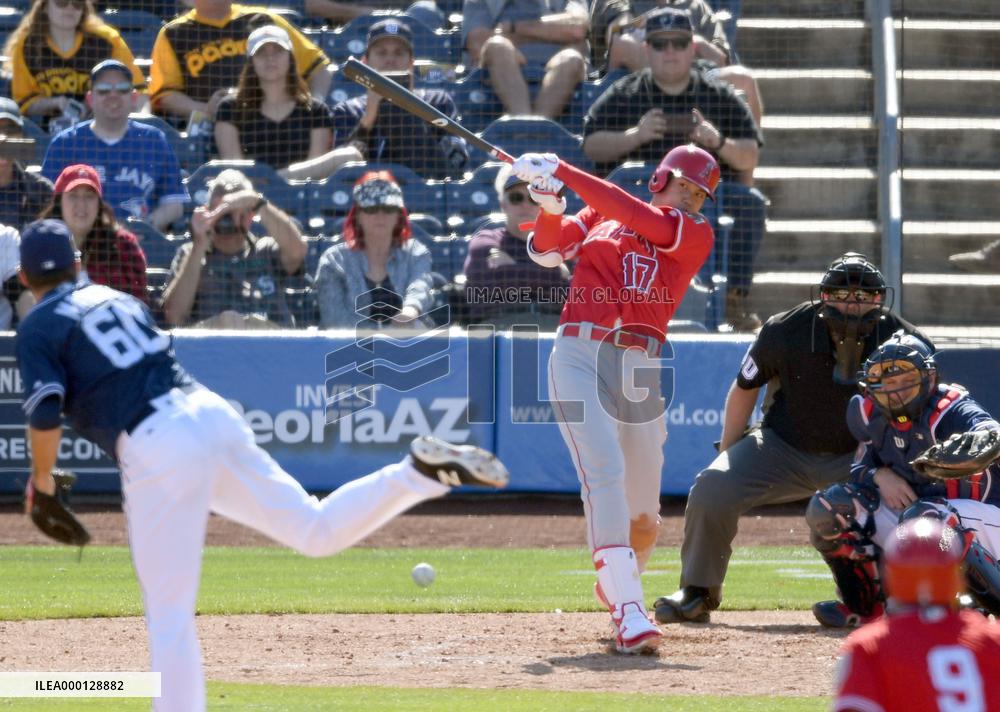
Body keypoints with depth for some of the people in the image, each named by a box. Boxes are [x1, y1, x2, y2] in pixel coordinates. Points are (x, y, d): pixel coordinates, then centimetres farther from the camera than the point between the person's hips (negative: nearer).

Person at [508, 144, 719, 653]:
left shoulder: (697, 235, 8)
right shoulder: (600, 215, 15)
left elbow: (641, 219, -7)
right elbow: (548, 249, 6)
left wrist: (564, 172, -10)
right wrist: (549, 208, -16)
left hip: (639, 367, 1)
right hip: (579, 356, -1)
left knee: (643, 510, 5)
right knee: (605, 472, -21)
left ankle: (617, 585, 38)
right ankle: (629, 612, -29)